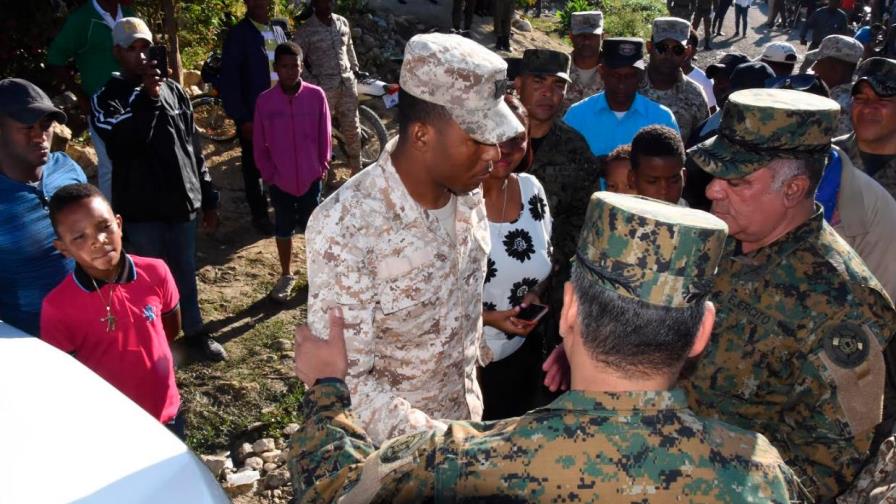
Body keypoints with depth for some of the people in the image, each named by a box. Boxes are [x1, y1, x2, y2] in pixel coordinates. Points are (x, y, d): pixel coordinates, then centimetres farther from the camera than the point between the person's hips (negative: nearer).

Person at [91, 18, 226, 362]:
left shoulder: (173, 91, 9)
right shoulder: (107, 99, -2)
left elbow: (193, 147, 12)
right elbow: (121, 141, -21)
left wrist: (208, 197, 11)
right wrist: (147, 99, -27)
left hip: (182, 201, 3)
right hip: (141, 208, -3)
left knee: (185, 272, 15)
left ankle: (194, 331, 30)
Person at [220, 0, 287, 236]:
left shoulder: (278, 31, 10)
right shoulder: (237, 34, -7)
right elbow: (229, 79, -10)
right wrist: (242, 118, -15)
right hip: (252, 115, -4)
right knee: (254, 168, 8)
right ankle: (260, 215, 22)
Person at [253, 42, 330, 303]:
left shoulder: (316, 96, -9)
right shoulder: (264, 100, -7)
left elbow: (324, 136, -2)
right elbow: (259, 144, -1)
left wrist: (322, 167, -2)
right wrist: (268, 174, -4)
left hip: (311, 177, -1)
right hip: (279, 179, 1)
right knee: (283, 228, 14)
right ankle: (286, 275, 30)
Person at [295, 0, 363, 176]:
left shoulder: (343, 22, 6)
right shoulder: (305, 31, -9)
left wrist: (355, 71, 15)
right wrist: (312, 83, -12)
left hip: (348, 83, 5)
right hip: (323, 88, -5)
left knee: (353, 129, 11)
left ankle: (357, 172, 25)